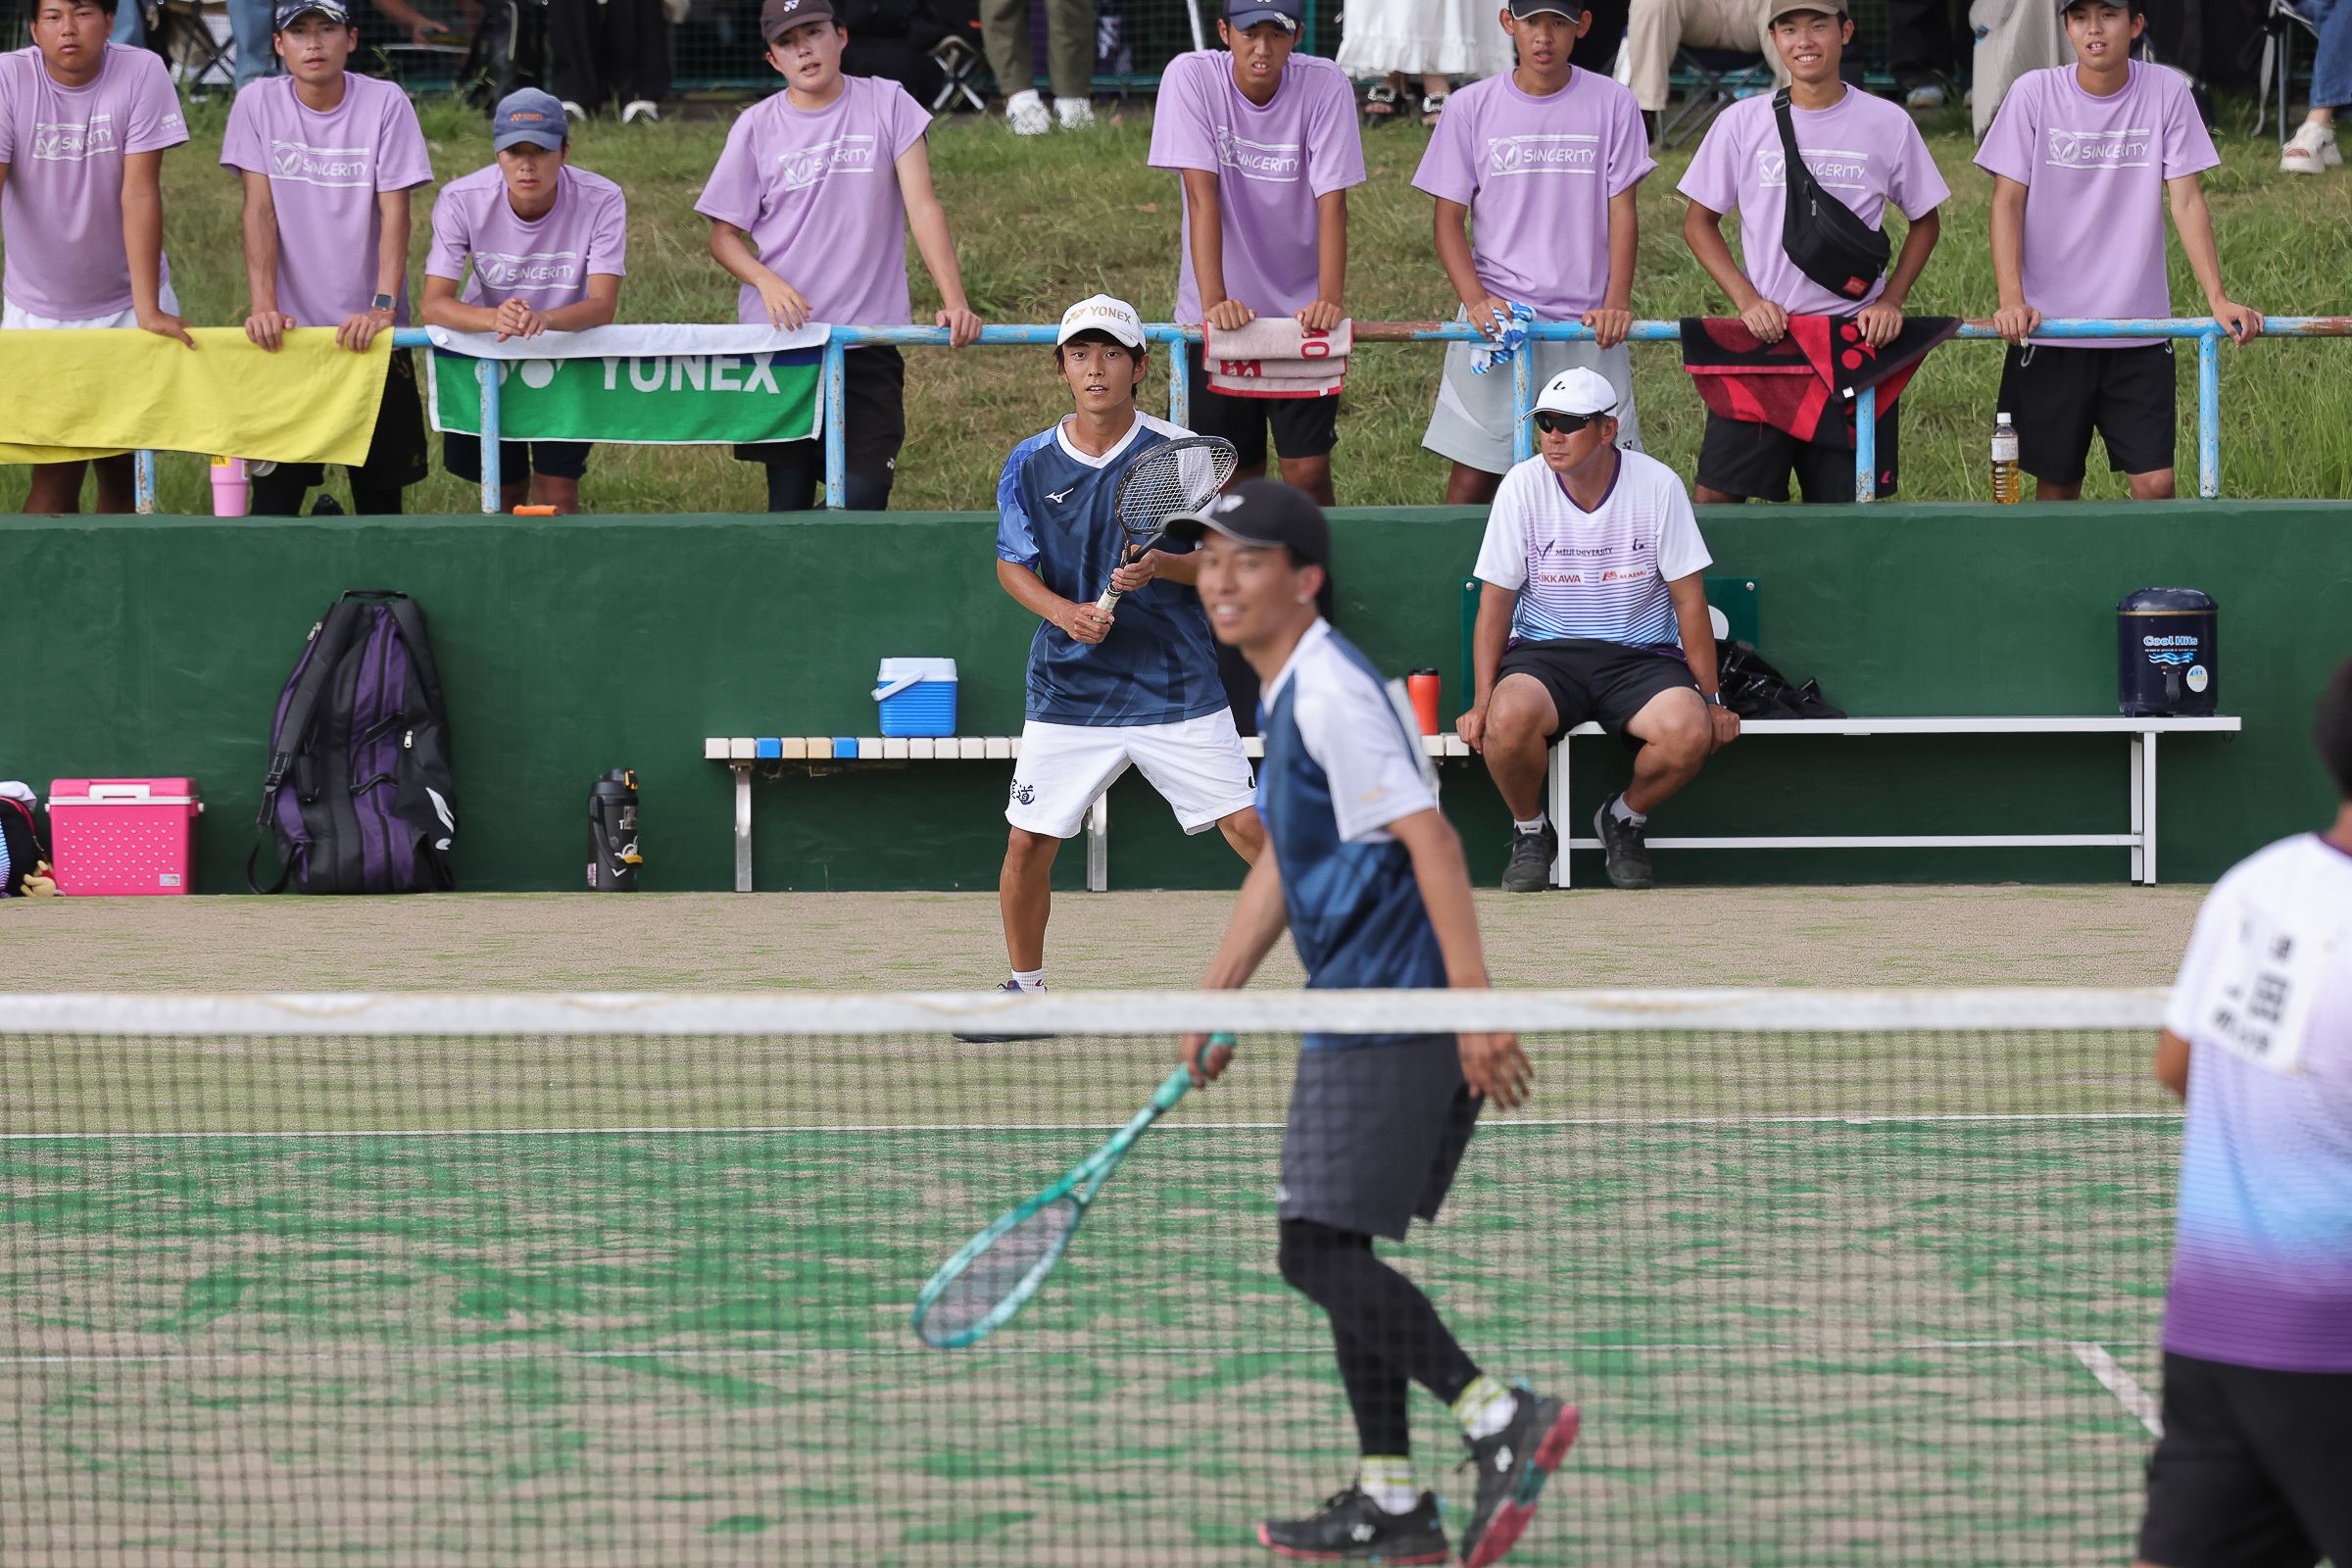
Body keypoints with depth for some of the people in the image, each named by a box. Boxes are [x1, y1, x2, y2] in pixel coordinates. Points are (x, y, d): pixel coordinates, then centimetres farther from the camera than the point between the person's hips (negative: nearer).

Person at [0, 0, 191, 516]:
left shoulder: (141, 73, -11)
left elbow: (140, 193, -15)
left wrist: (149, 309, -18)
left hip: (125, 304, 1)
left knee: (122, 471, 1)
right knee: (56, 474, -8)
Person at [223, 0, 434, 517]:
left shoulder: (385, 104, -5)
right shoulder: (258, 102, -1)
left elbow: (395, 211, -9)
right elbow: (259, 209, -4)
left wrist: (383, 306, -21)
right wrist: (264, 305, -15)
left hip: (369, 330, 0)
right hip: (290, 329, 0)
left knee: (380, 485, 1)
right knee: (275, 491, -4)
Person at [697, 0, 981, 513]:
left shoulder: (886, 104, 1)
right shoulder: (756, 127, 4)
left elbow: (922, 206, -4)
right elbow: (723, 233, 8)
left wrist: (954, 302, -16)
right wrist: (767, 281, -13)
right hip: (781, 336, 1)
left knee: (864, 499, -10)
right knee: (789, 501, 3)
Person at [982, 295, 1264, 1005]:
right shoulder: (1031, 464, 0)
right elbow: (1011, 564, 6)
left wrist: (1162, 567, -22)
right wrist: (1064, 611, -13)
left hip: (1175, 682, -2)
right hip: (1069, 688, 2)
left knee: (1247, 828, -7)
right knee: (1028, 842, 0)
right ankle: (1026, 988, 22)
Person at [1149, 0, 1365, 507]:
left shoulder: (1326, 86, -11)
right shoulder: (1192, 78, -11)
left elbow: (1332, 201, -16)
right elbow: (1203, 194, -18)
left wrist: (1330, 299, -30)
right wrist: (1214, 301, -28)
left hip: (1300, 309, 0)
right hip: (1220, 313, 0)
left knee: (1308, 473, -7)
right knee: (1233, 475, 4)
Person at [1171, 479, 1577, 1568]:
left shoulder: (1332, 692, -15)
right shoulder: (1286, 697, 17)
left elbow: (1429, 836, -22)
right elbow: (1282, 861, 26)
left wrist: (1472, 1002, -27)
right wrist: (1219, 998, 23)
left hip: (1392, 1013, -10)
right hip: (1357, 1016, 10)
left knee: (1318, 1251, -13)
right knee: (1335, 1250, 13)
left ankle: (1502, 1418, -15)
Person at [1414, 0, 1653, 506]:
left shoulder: (1611, 104, 3)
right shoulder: (1473, 107, 3)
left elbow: (1621, 212, 3)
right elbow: (1449, 220, 4)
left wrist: (1616, 302, -11)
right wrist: (1477, 301, -12)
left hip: (1587, 326, 0)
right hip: (1495, 321, 0)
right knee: (1472, 481, -3)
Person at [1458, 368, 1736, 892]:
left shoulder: (1657, 485, -5)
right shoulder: (1522, 487, -4)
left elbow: (1688, 598, 0)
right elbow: (1496, 600, -1)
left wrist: (1711, 700, -2)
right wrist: (1482, 701, -11)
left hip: (1640, 653, 0)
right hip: (1544, 652, 0)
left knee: (1690, 731, -31)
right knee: (1510, 717, -35)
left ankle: (1624, 820, 3)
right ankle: (1530, 832, -2)